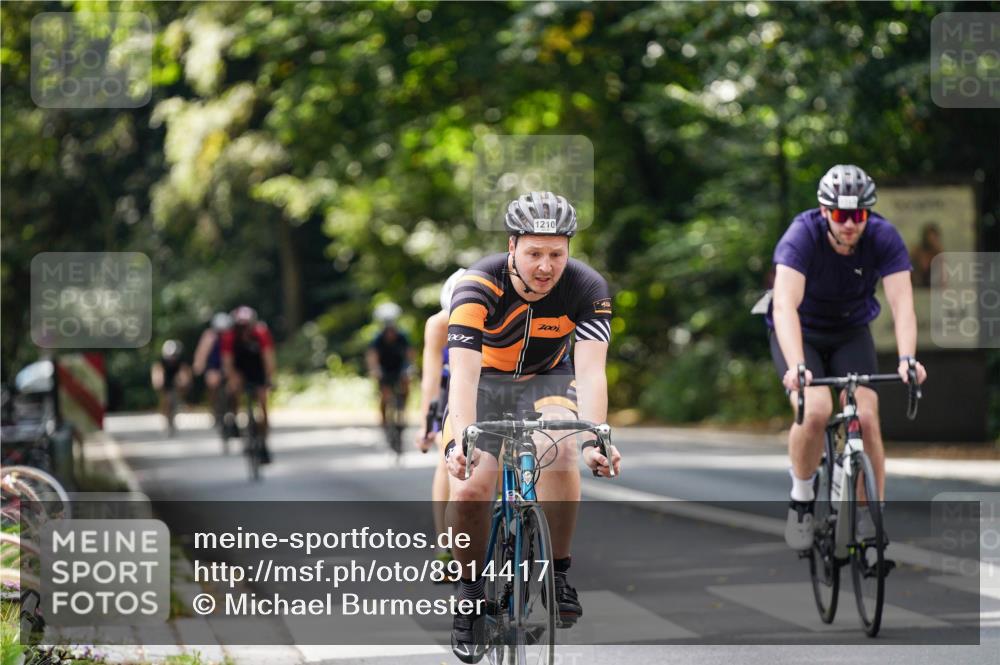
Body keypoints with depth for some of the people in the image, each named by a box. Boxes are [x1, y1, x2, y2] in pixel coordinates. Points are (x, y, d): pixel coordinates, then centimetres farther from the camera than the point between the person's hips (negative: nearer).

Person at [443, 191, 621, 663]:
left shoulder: (587, 290, -25)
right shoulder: (477, 287, -30)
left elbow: (590, 371, -34)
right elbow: (464, 373, -39)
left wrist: (596, 438, -51)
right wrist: (460, 442, -55)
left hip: (547, 381, 1)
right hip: (485, 382, 0)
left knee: (560, 453, -32)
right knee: (469, 491, -21)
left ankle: (556, 574, -14)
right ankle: (470, 594, 5)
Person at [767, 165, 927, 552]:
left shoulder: (883, 237, -22)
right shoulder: (802, 235, -29)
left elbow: (902, 302, -30)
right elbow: (785, 305, -41)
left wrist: (907, 358, -48)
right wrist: (796, 366, -56)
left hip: (851, 334, 2)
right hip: (801, 333, -2)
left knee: (866, 418, -17)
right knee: (815, 411, -27)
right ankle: (801, 500, -3)